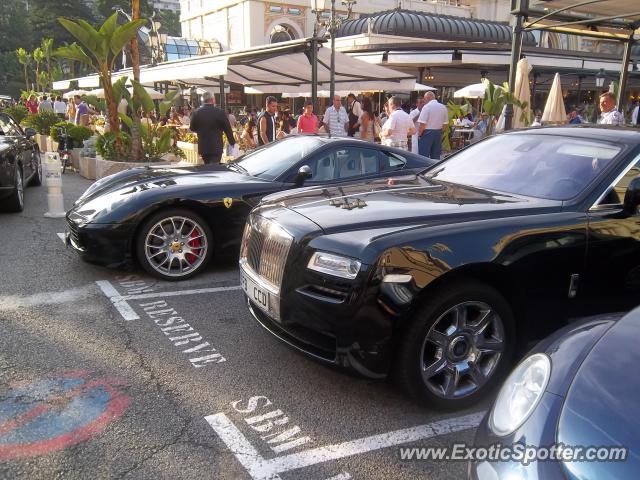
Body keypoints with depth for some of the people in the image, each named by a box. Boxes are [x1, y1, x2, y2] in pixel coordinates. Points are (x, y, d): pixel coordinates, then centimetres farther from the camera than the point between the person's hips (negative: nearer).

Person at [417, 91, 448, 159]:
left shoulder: (427, 107, -11)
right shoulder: (443, 107, 8)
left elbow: (423, 123, -16)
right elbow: (445, 122, 9)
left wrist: (419, 134, -4)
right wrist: (440, 131, 16)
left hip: (427, 133, -6)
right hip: (438, 133, 6)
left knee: (424, 156, -1)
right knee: (436, 157, 12)